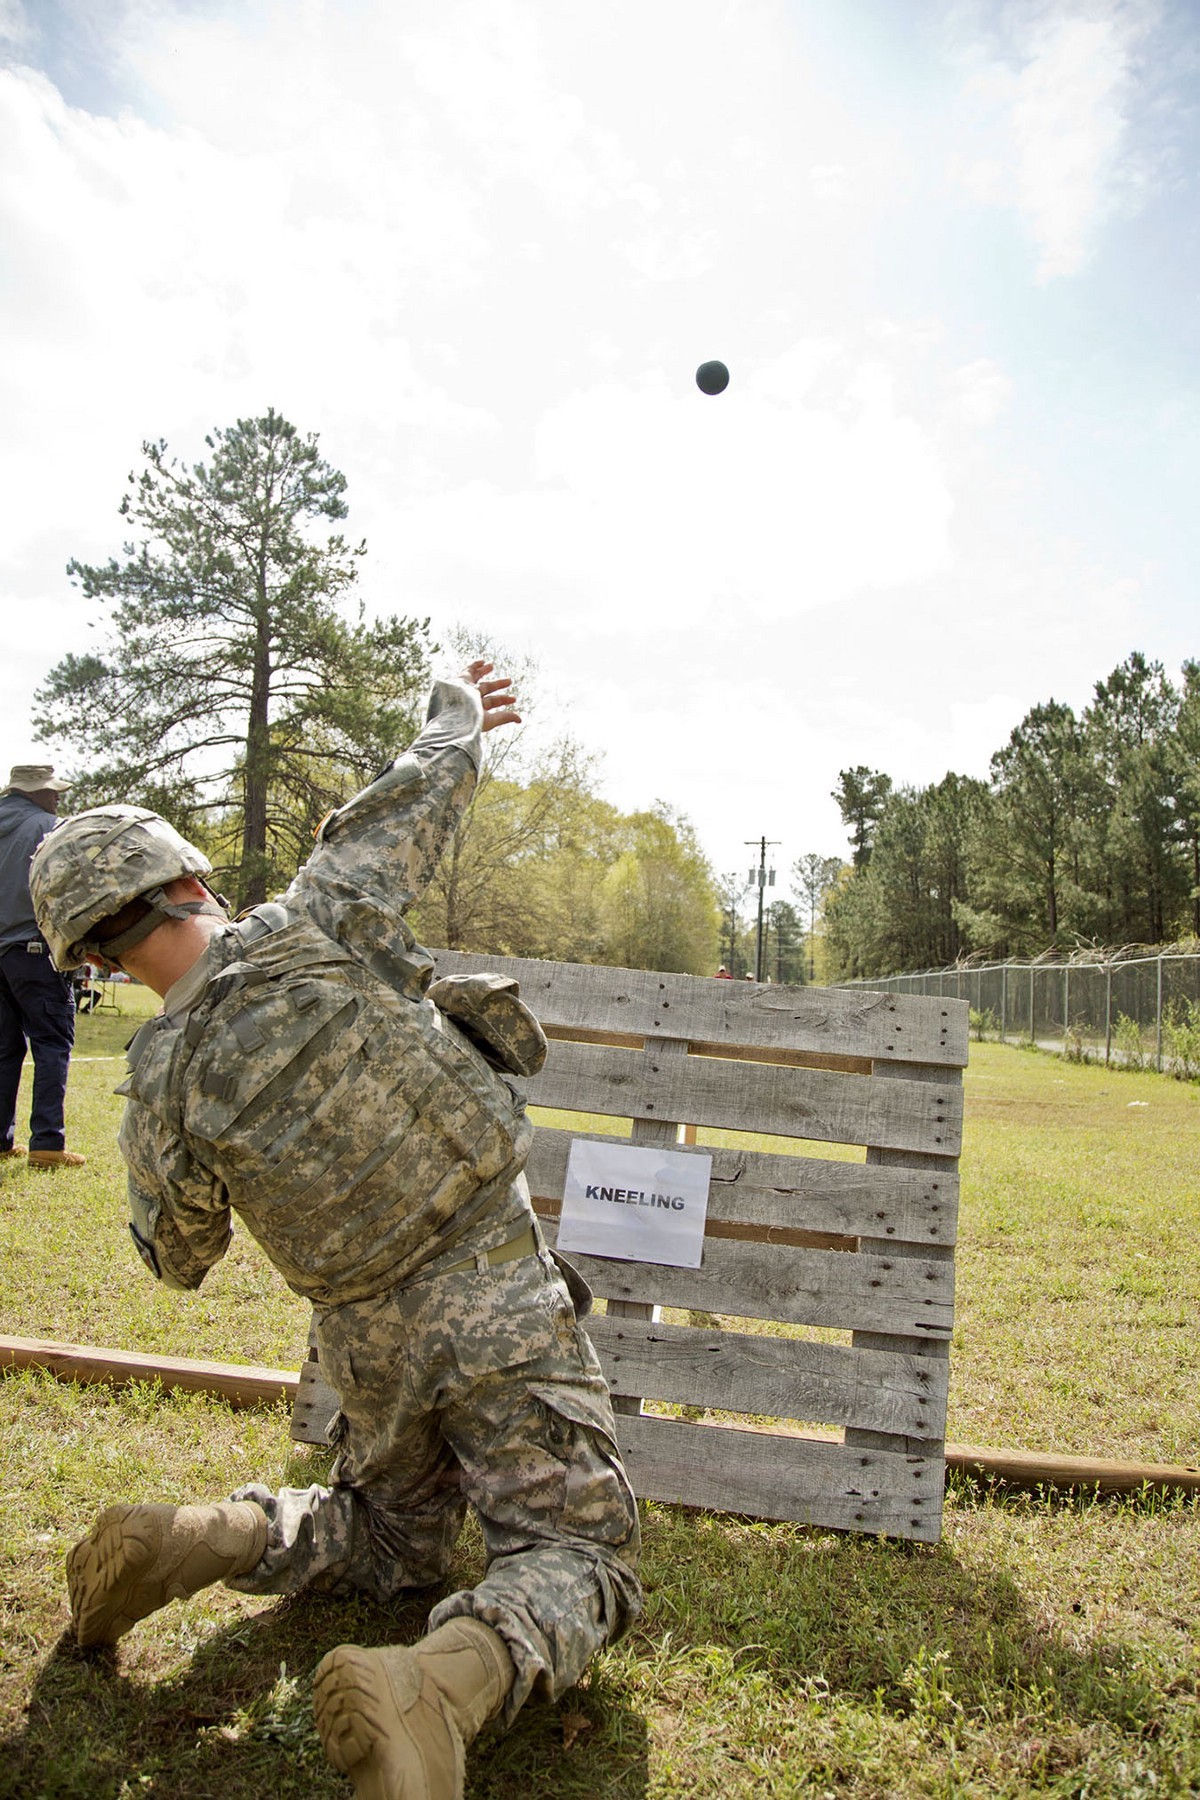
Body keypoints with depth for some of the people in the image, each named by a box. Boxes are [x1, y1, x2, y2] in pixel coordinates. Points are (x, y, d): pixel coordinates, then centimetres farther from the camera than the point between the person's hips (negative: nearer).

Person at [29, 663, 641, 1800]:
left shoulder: (160, 1093, -7)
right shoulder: (316, 929, -16)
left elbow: (180, 1261, 10)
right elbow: (407, 807, 0)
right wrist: (455, 720, 21)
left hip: (370, 1340, 4)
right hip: (499, 1305, -4)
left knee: (387, 1537, 30)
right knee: (574, 1556, 3)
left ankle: (193, 1542, 7)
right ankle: (438, 1687, -26)